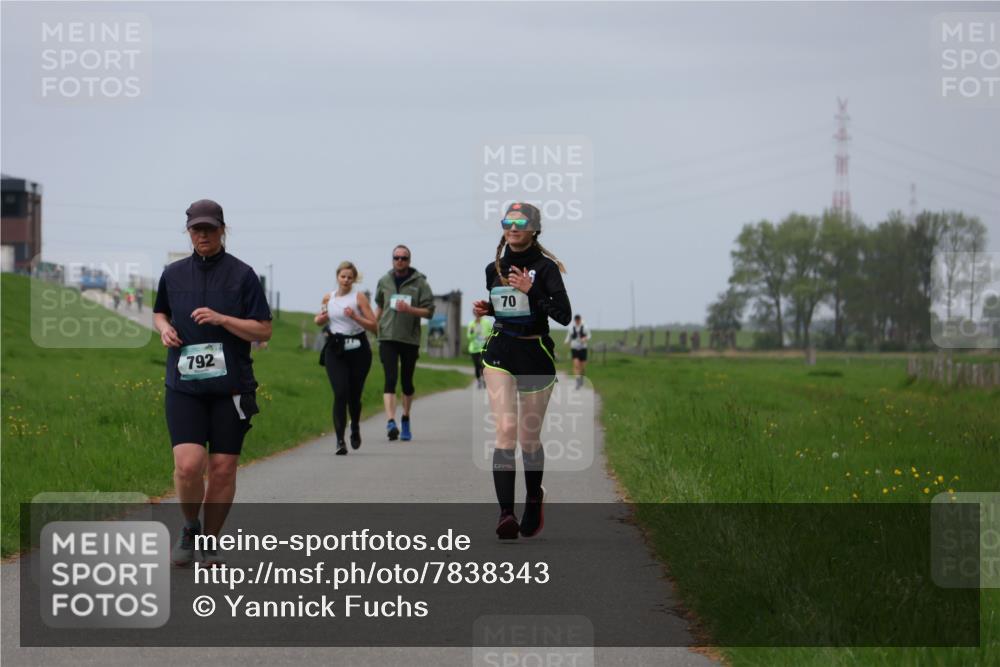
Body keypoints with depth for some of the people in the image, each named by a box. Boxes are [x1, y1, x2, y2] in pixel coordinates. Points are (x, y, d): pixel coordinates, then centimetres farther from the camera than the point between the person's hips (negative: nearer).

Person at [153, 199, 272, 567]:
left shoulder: (242, 275, 0)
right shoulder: (173, 273, 9)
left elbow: (263, 330, -2)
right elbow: (159, 312, 26)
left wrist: (222, 319, -15)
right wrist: (164, 328, 3)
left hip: (231, 387, -1)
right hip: (184, 385, 1)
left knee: (223, 469, 1)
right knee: (188, 465, -13)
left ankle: (211, 542, 18)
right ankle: (189, 528, 13)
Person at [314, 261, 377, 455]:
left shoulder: (359, 297, -2)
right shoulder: (328, 298, 8)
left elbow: (374, 326, -6)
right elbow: (320, 320, 26)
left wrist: (355, 317, -19)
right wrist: (320, 319, 3)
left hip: (357, 349, -1)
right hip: (335, 349, 1)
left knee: (354, 395, 7)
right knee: (340, 393, -13)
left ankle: (355, 428, 38)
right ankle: (340, 440, -13)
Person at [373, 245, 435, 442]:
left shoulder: (419, 283, -1)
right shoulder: (384, 281, 8)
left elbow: (429, 311, -5)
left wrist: (409, 309, -19)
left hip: (410, 339, 0)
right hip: (387, 338, 0)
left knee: (407, 381, 11)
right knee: (390, 379, -14)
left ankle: (406, 421, 28)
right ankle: (391, 421, -25)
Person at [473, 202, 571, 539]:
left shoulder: (545, 267, -7)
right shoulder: (494, 268, 9)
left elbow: (564, 315, -14)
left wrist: (531, 289, -22)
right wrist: (485, 309, 4)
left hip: (536, 354, -3)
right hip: (500, 352, 3)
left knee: (529, 438, 7)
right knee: (505, 430, -15)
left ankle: (534, 499, 34)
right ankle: (505, 512, -23)